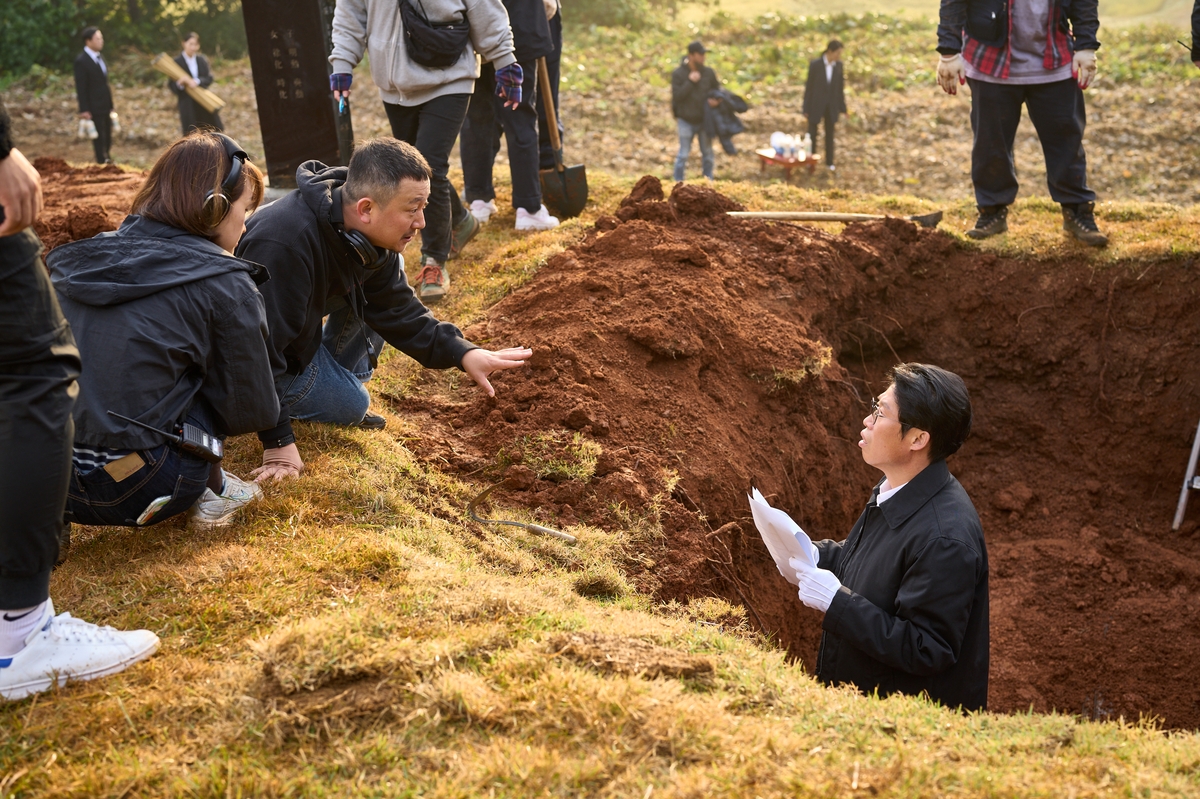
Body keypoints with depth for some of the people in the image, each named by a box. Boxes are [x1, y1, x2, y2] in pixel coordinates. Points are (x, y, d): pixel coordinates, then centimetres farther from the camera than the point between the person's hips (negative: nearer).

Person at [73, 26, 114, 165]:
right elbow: (81, 87, -14)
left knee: (107, 139, 14)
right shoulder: (81, 61, -13)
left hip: (105, 106, 8)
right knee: (99, 140, -1)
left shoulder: (99, 57, 11)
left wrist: (110, 105, 15)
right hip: (94, 108, -8)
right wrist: (84, 110, -18)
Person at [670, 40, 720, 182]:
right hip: (686, 122, -3)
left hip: (705, 120, 3)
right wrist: (690, 82, -24)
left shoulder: (708, 72, -2)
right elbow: (676, 96, -17)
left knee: (708, 154, 10)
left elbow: (717, 90, 11)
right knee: (683, 155, 0)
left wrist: (716, 100, -11)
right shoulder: (678, 74, -10)